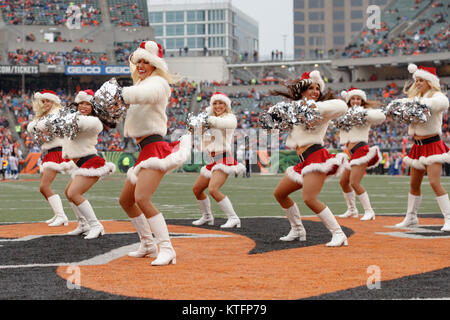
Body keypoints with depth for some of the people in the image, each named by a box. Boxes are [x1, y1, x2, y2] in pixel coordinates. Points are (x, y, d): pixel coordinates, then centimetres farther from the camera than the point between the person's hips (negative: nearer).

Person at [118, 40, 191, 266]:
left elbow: (141, 95, -30)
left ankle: (166, 249, -26)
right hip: (144, 151, 10)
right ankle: (148, 245, 31)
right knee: (125, 200, 18)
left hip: (155, 148, -10)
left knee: (142, 198, -26)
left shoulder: (157, 82, -8)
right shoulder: (142, 83, 22)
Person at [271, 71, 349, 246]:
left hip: (316, 156, -9)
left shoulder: (320, 108, -4)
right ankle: (297, 230, 30)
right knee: (279, 193, 17)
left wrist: (315, 107, -22)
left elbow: (342, 106, -22)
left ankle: (339, 234, -19)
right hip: (303, 160, 9)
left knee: (309, 199, -24)